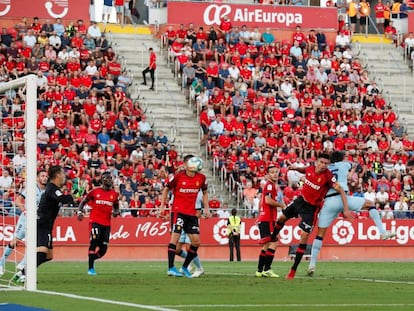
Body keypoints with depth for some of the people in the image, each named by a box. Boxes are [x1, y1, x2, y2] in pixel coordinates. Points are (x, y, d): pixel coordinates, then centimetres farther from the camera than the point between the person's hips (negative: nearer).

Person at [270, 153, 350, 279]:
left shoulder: (328, 176, -26)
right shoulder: (310, 168, -9)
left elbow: (341, 191, -26)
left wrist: (346, 210, -33)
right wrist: (296, 168, -3)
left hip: (311, 207, -6)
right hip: (301, 200, 6)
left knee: (304, 236, -10)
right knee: (281, 218, 21)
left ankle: (293, 269, -1)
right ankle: (272, 238, 55)